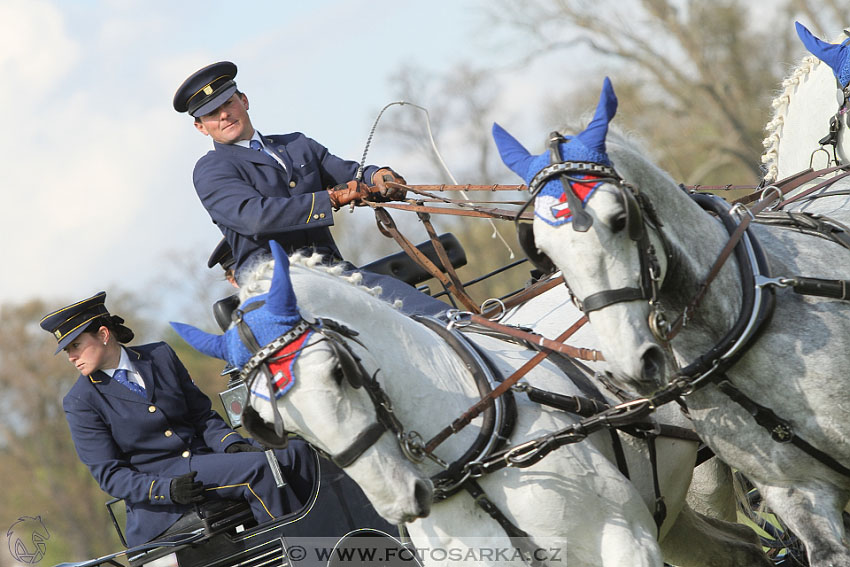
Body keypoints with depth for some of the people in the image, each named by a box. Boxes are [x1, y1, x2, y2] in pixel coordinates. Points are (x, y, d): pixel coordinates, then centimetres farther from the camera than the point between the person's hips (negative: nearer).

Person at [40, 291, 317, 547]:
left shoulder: (160, 356, 9)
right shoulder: (80, 402, -3)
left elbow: (202, 414, 13)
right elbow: (109, 474, -8)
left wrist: (232, 443, -8)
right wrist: (166, 490, -23)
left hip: (206, 457, 6)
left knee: (297, 453, -13)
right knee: (257, 468, -27)